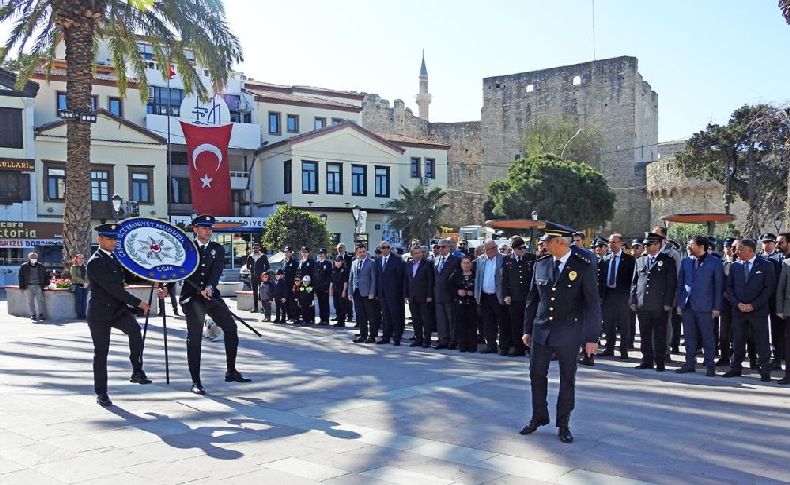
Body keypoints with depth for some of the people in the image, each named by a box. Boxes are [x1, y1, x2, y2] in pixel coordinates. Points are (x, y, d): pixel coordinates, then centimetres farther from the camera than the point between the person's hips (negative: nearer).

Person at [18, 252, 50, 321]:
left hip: (38, 286, 1)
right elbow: (21, 276, 5)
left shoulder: (41, 266, 10)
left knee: (40, 300, -10)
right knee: (30, 302, 2)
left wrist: (46, 283, 9)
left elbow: (45, 275, 18)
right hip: (29, 286, -1)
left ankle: (40, 314, -11)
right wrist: (21, 286, 0)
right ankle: (33, 315, 8)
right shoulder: (24, 266, 4)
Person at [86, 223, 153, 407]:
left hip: (117, 309, 6)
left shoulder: (114, 258, 11)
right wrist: (137, 302, -21)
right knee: (101, 353, 3)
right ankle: (101, 393, 16)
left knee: (135, 328, -25)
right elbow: (113, 288, -21)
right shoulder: (95, 262, -14)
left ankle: (137, 371, -18)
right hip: (100, 313, -5)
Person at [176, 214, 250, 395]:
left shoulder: (218, 249, 8)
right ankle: (196, 381, 4)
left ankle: (231, 371, 15)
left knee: (231, 328, 1)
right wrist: (166, 287, -8)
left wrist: (210, 287, -25)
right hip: (191, 297, -3)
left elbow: (217, 271, -8)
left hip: (212, 296, 3)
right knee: (194, 338, -3)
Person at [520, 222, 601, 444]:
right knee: (536, 375, 10)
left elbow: (593, 304, -8)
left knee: (567, 379, 8)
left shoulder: (584, 267, -9)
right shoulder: (540, 265, 3)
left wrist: (592, 337, -11)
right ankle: (538, 417, 28)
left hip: (568, 333, -4)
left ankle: (563, 424, 22)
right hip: (541, 331, 4)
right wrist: (527, 330, 10)